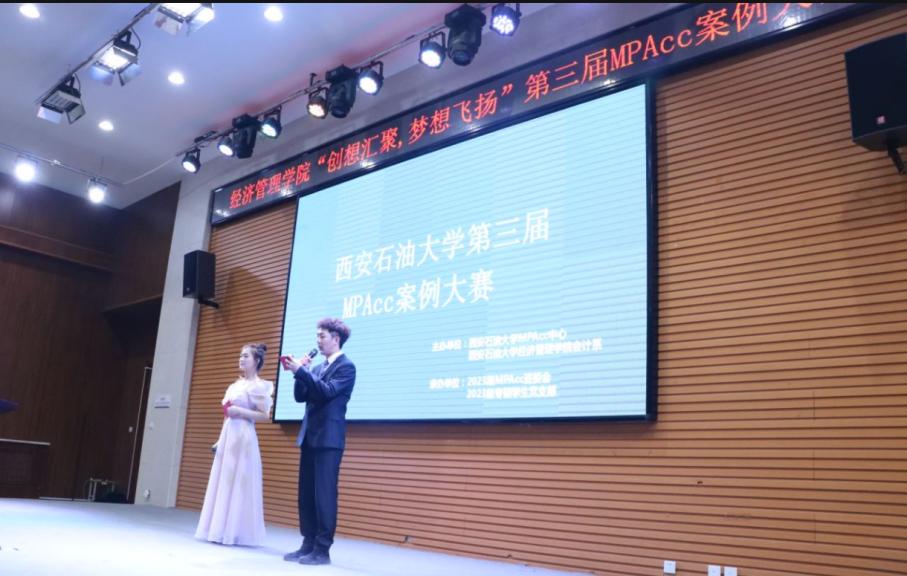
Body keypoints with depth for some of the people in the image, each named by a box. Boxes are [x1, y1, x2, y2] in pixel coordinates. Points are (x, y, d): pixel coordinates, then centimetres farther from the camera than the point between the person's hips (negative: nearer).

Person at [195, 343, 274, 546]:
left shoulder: (257, 385, -8)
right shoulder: (236, 385, 15)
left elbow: (264, 415, -12)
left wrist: (239, 410, -18)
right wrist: (220, 440, 16)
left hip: (243, 437, -8)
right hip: (228, 436, 8)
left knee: (237, 484, -5)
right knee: (222, 483, 9)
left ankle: (235, 533, 2)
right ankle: (222, 531, 16)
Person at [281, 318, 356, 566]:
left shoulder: (346, 366, -5)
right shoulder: (316, 368, 18)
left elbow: (327, 392, -18)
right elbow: (301, 396, 14)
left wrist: (301, 371, -21)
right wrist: (300, 372, 0)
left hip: (328, 438, -8)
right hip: (309, 437, 8)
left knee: (324, 493, -6)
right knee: (306, 494, 9)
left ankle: (322, 549, 0)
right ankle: (308, 544, 17)